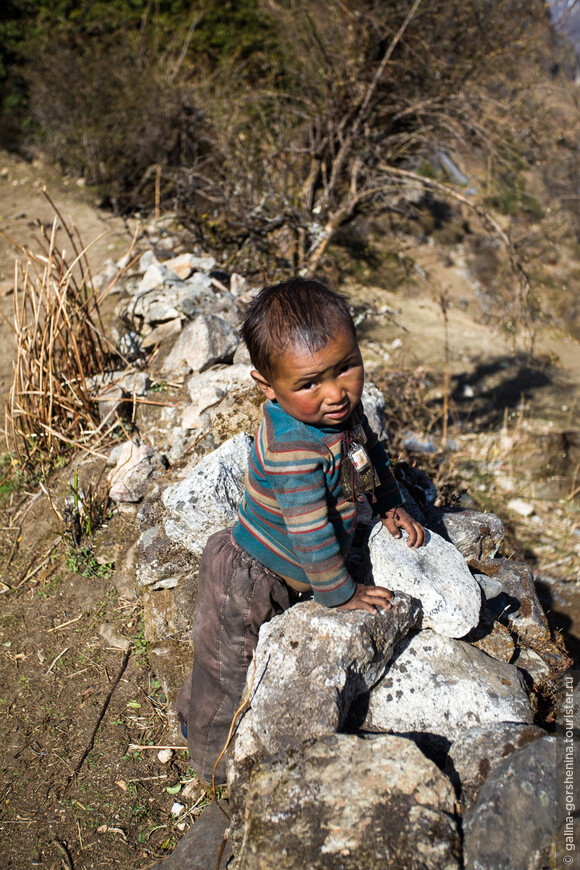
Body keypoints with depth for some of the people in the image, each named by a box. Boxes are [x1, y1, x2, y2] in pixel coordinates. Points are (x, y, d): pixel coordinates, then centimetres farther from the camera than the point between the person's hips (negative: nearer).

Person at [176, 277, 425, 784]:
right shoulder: (293, 449, -40)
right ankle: (216, 763, 46)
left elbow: (370, 451, 10)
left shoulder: (343, 405, -12)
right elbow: (310, 534, -34)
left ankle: (194, 714, 61)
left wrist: (390, 506, 6)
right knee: (229, 671, 17)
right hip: (249, 586, -8)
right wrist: (341, 593, -19)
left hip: (282, 576, 9)